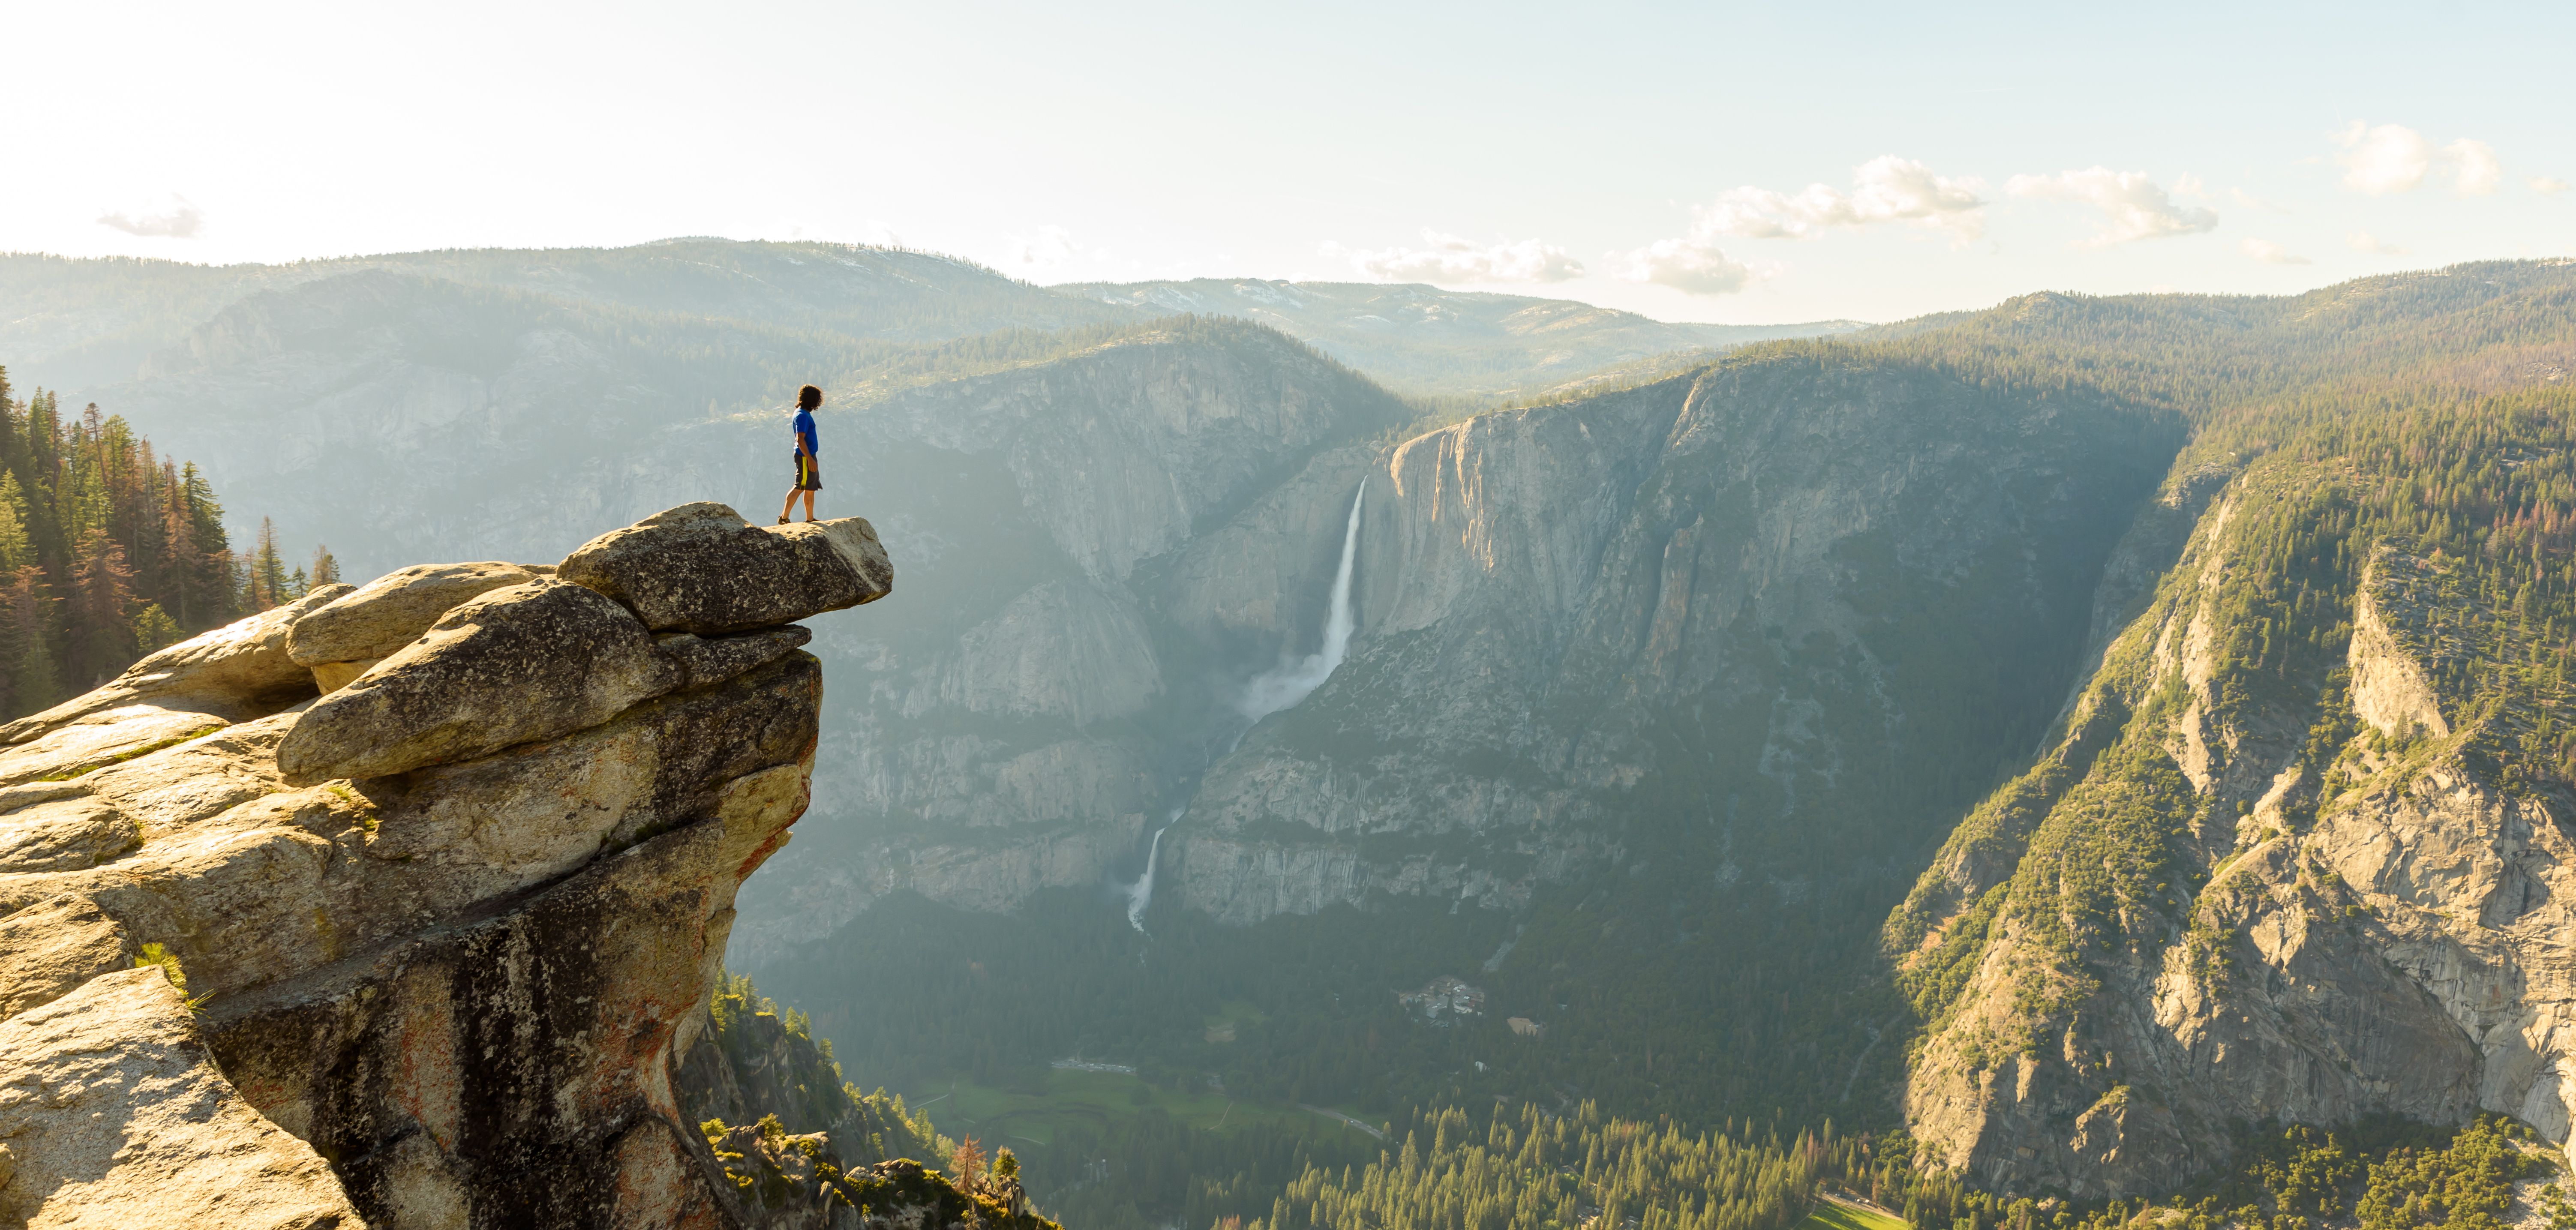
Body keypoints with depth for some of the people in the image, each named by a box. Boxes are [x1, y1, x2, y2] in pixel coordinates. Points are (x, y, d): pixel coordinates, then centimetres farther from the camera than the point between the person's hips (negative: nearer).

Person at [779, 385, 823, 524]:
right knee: (799, 487, -9)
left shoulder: (805, 413, 14)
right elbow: (801, 439, -22)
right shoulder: (802, 415, -16)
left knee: (811, 489, 13)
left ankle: (810, 519, 18)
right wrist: (810, 459, -24)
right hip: (805, 457, -10)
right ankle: (784, 517, -7)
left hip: (809, 456, 10)